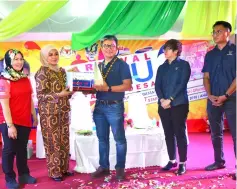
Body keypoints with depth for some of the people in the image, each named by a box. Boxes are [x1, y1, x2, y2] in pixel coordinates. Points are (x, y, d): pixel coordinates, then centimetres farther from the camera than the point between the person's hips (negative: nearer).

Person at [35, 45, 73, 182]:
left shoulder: (62, 71, 11)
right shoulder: (42, 73, -10)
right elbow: (40, 95, -14)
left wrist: (72, 90, -2)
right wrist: (59, 95, -22)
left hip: (63, 111, 7)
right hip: (49, 112, -7)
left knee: (64, 140, 12)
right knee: (53, 142, 1)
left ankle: (64, 168, 26)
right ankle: (54, 172, 14)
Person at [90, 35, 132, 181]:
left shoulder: (122, 65, -4)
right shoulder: (99, 66, 15)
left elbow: (128, 86, -13)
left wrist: (108, 88, -19)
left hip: (115, 107, -6)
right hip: (99, 106, 6)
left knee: (119, 139, 2)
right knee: (102, 138, 11)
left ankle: (120, 168, 12)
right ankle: (104, 166, 22)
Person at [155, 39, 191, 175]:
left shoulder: (183, 65, 2)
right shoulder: (162, 67, 16)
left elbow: (182, 84, -9)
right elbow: (157, 85, 6)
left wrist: (170, 99, -15)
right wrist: (162, 99, -12)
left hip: (179, 104, -5)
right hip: (164, 105, 5)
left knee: (180, 133, -2)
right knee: (168, 134, 9)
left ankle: (182, 163, 7)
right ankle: (172, 160, 21)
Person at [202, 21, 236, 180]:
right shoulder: (210, 55, 13)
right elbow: (206, 77, 11)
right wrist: (210, 95, -3)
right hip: (213, 100, 5)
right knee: (216, 133, 11)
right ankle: (219, 161, 24)